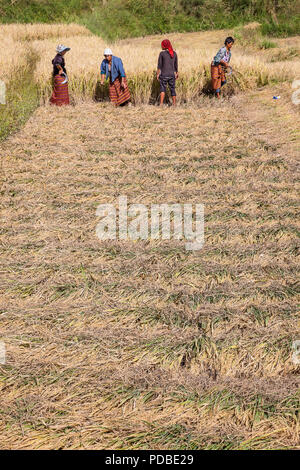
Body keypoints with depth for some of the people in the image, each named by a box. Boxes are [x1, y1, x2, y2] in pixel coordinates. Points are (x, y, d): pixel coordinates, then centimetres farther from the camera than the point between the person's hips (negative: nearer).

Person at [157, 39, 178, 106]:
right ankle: (174, 104, 18)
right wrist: (177, 73, 19)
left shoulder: (162, 53, -8)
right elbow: (176, 65, 9)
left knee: (163, 88, 2)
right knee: (172, 89, 12)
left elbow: (159, 65, -7)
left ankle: (161, 103, -15)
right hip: (172, 74, 3)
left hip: (164, 74, -3)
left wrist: (158, 74, -1)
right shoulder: (174, 53, 3)